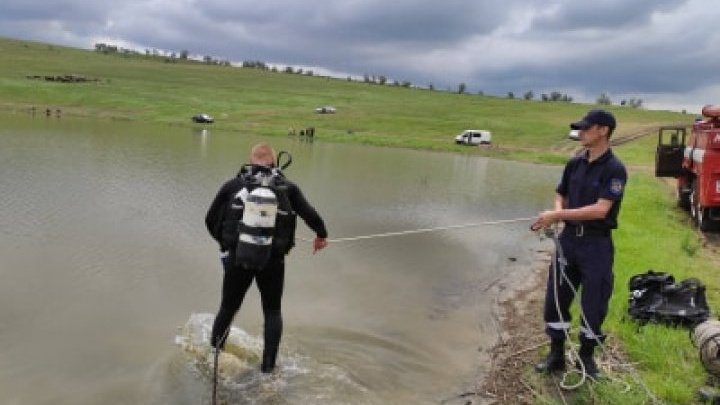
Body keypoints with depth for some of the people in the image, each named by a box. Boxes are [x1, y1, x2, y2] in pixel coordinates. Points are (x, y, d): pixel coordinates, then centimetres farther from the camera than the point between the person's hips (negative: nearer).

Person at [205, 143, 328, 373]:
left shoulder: (233, 185, 4)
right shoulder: (287, 187, 2)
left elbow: (210, 220, 10)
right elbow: (311, 216, 0)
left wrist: (223, 241, 27)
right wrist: (321, 235, 20)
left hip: (237, 257, 1)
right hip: (273, 259, 0)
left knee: (228, 308, 20)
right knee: (272, 312, 19)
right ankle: (268, 365, 17)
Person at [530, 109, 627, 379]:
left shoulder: (614, 169, -14)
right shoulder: (575, 163, 5)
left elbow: (600, 210, -23)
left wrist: (558, 215, -25)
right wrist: (557, 211, -8)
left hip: (597, 244, -5)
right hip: (569, 238, 6)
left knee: (594, 304, 7)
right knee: (555, 298, 8)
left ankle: (586, 356, 26)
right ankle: (556, 355, 23)